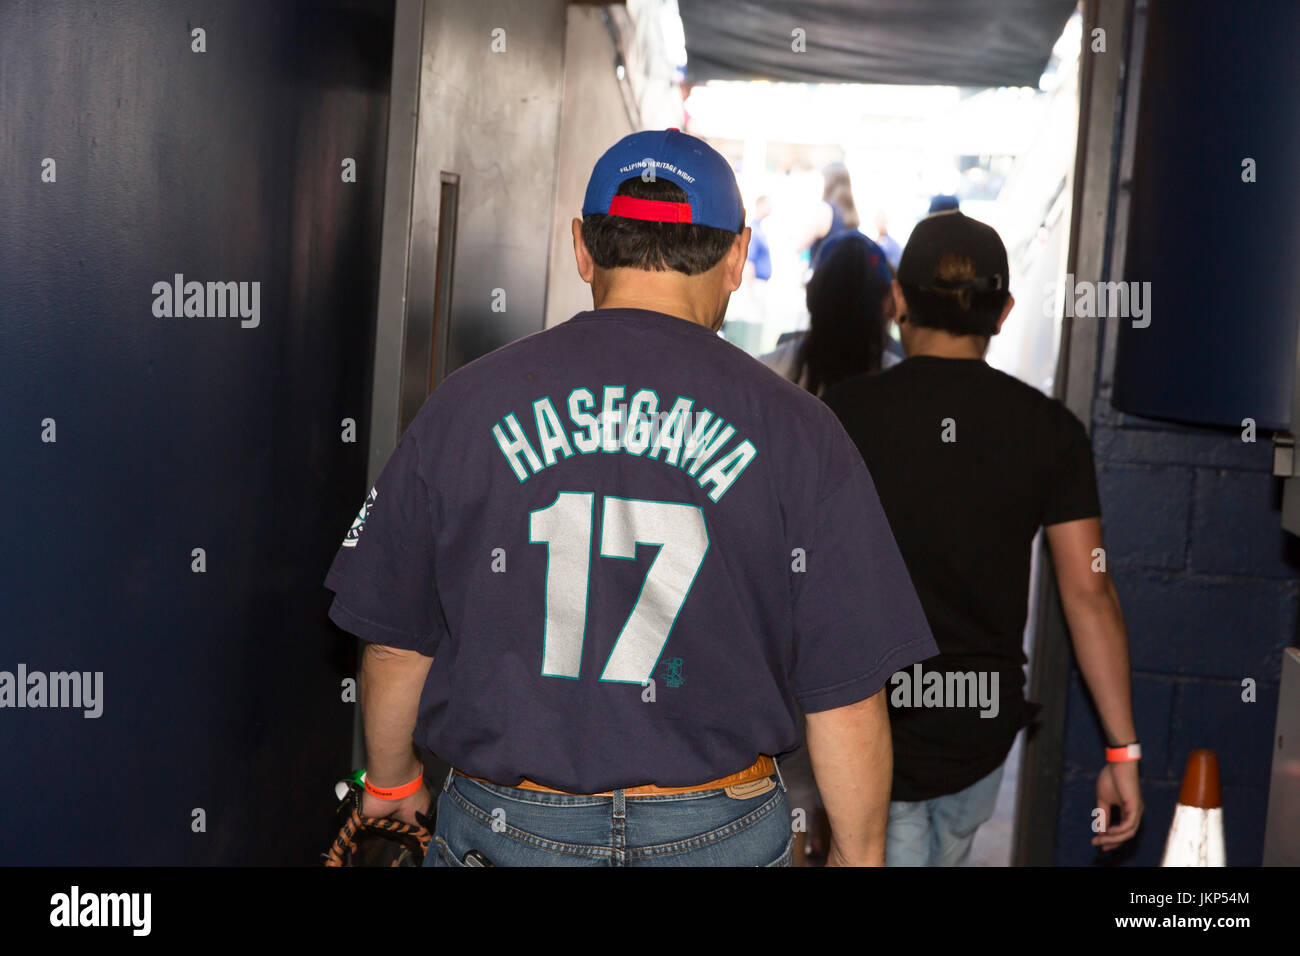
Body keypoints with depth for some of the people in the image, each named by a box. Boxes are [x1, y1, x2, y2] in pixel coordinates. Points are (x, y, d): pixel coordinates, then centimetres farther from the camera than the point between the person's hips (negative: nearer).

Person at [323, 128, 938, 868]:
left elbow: (396, 644, 4)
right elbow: (847, 695, -8)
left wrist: (391, 779, 21)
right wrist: (858, 854, 6)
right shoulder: (798, 433, -8)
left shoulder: (463, 405, -4)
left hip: (503, 832, 1)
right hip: (717, 834, 0)